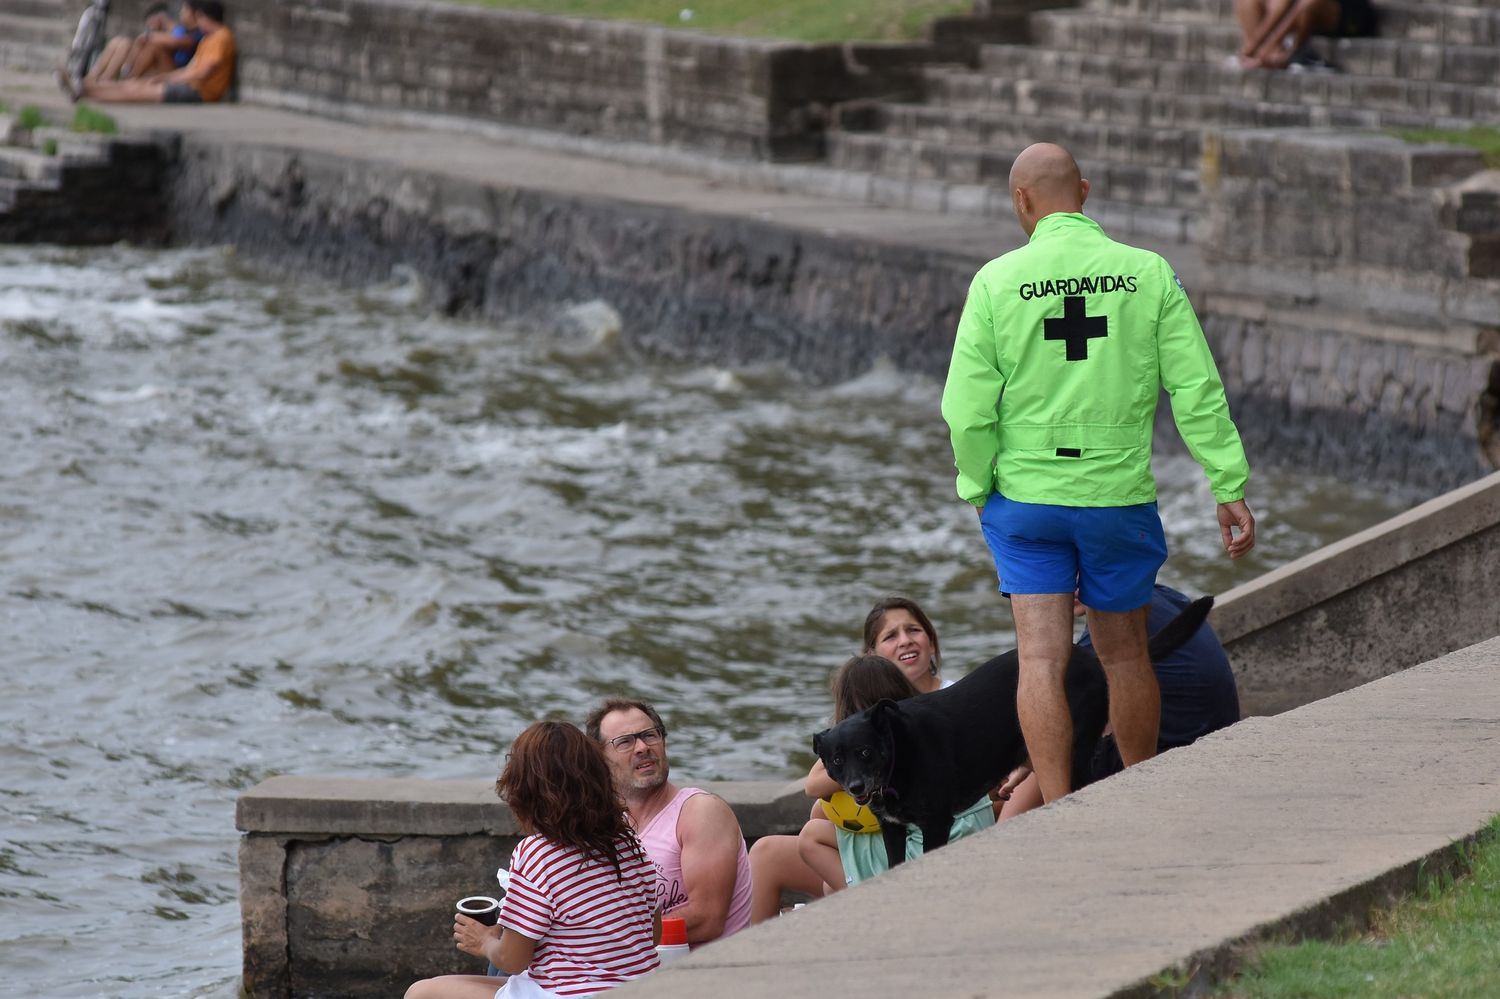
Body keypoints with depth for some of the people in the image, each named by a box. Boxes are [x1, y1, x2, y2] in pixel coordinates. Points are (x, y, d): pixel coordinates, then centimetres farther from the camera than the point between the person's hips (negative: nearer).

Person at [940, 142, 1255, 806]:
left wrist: (976, 487, 9)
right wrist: (1229, 488, 0)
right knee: (1125, 653, 15)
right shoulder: (1149, 274, -3)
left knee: (1041, 657, -1)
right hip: (1120, 495, 1)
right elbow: (1197, 390, -4)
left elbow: (967, 409, -7)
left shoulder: (997, 282, -6)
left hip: (1026, 497, -1)